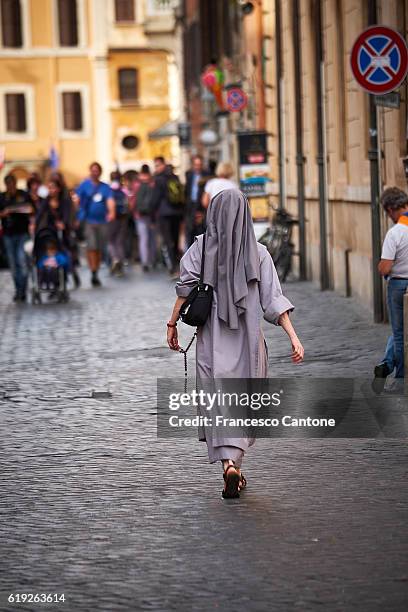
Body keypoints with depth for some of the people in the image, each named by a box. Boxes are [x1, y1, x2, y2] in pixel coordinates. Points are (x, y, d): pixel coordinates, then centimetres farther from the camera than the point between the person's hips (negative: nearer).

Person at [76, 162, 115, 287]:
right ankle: (93, 273, -14)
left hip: (102, 221, 3)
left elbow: (110, 200, -3)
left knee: (100, 249, 6)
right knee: (92, 247, -15)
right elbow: (76, 199, -4)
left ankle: (95, 274, 18)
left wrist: (111, 212, -23)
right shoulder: (84, 185, 4)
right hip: (88, 220, -3)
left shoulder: (105, 187, 10)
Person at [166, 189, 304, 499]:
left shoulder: (201, 247, -3)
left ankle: (230, 465, -20)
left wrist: (172, 324, 6)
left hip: (213, 338, -1)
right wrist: (293, 337, -7)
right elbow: (273, 298, -6)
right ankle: (235, 466, 17)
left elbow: (186, 290, -6)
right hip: (248, 338, 1)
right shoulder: (258, 253, 0)